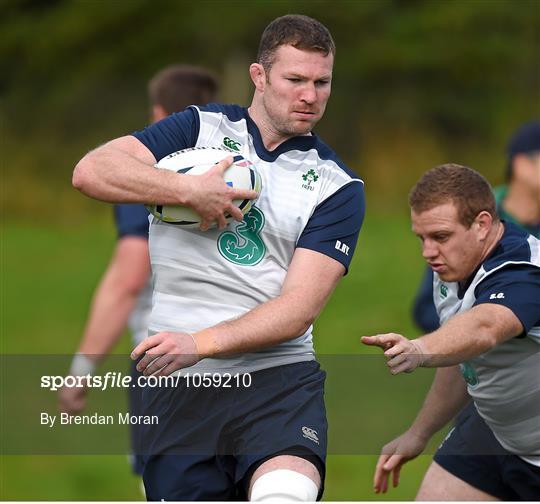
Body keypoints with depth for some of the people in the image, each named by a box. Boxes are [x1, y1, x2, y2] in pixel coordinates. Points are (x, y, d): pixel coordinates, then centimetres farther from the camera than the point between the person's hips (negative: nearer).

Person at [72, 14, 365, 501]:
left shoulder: (338, 187, 6)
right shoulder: (202, 127, 9)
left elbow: (298, 310, -5)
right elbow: (91, 170, -5)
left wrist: (201, 343, -18)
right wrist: (191, 191, -16)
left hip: (279, 375, -1)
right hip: (179, 386, 1)